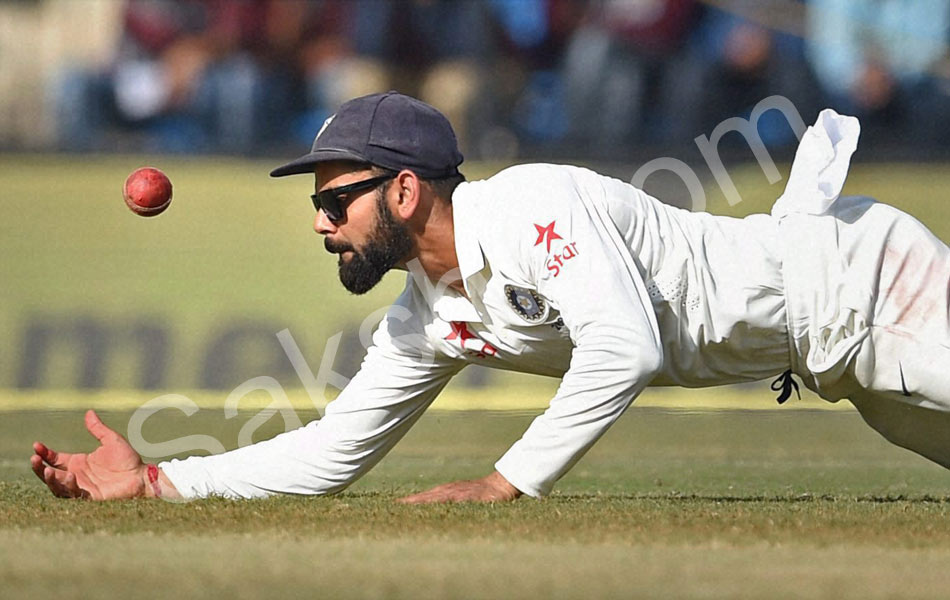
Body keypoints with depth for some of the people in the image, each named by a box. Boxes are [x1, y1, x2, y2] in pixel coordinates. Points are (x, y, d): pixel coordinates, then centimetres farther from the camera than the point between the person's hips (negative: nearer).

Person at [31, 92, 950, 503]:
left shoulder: (533, 207, -25)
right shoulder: (427, 321, 3)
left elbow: (624, 345, -36)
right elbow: (334, 453, 9)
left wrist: (507, 483, -31)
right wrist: (156, 481, 0)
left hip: (855, 283, -7)